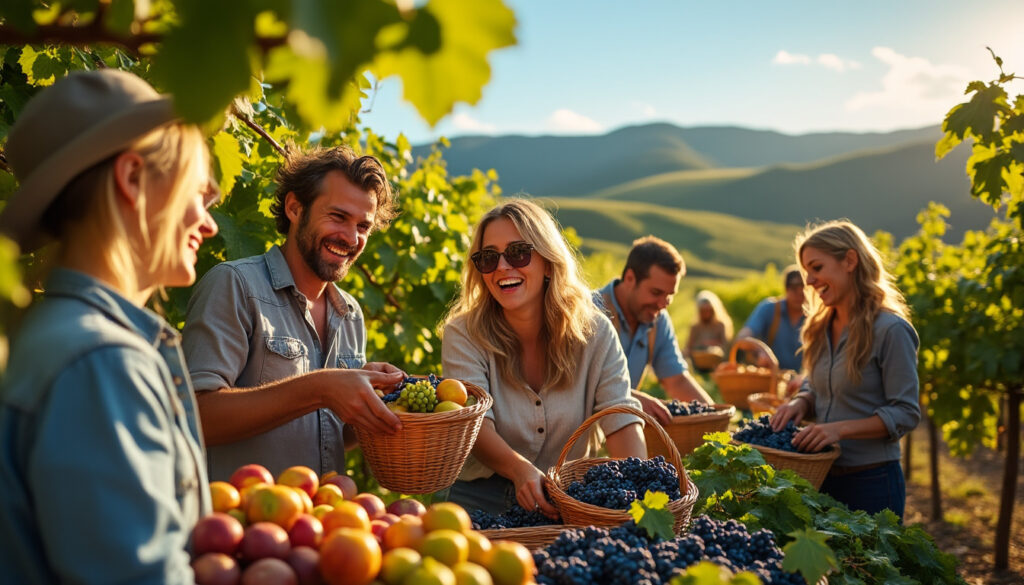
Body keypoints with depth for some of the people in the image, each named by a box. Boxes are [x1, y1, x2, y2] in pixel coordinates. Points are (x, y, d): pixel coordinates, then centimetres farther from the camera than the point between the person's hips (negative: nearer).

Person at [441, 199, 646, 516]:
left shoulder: (593, 333, -1)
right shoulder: (463, 335, -7)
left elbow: (622, 419, -8)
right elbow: (474, 426, -19)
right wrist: (520, 471, -41)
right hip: (482, 498, -3)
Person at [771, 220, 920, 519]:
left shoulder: (891, 329, -14)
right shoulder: (822, 328, 8)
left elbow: (906, 413, -15)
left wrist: (842, 428, -24)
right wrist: (801, 403, -5)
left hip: (871, 482, -6)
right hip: (822, 477, 7)